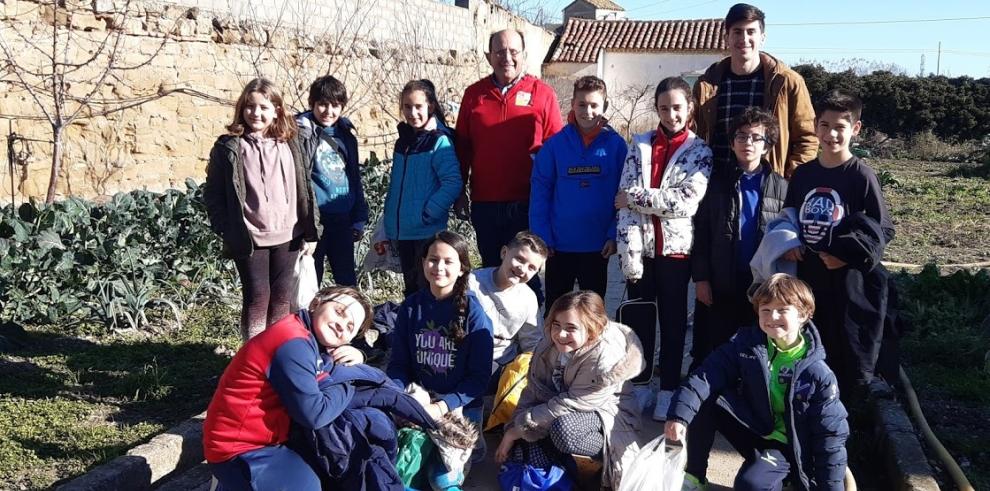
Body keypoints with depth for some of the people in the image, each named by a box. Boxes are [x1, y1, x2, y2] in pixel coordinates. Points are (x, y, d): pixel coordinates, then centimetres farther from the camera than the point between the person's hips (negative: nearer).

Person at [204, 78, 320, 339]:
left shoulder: (290, 145, 6)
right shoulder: (228, 148, -3)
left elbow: (305, 189, 8)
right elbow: (213, 194, -2)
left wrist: (310, 232, 4)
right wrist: (227, 232, -9)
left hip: (287, 235, 3)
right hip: (250, 238, -3)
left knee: (281, 297, 10)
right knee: (257, 296, 0)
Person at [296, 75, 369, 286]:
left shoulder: (345, 133, 11)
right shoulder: (302, 132, -7)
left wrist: (359, 218, 13)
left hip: (342, 219, 5)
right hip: (314, 218, -5)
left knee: (347, 279, 12)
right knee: (311, 280, 4)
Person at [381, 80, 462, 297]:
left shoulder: (440, 142, -11)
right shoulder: (403, 141, 12)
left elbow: (453, 183, -20)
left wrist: (427, 214, -19)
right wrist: (389, 227, 15)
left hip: (427, 232, -7)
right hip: (402, 232, 7)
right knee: (411, 286, 16)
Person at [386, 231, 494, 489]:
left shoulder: (473, 311, -10)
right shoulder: (411, 306, 1)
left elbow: (479, 376, -10)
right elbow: (398, 363, 3)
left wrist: (442, 406, -22)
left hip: (460, 405, -3)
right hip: (417, 401, 3)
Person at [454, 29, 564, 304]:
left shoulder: (542, 94, -1)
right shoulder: (474, 94, 7)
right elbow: (462, 147, 10)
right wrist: (459, 193, 8)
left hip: (527, 203, -3)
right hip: (484, 204, 3)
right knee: (491, 269, 14)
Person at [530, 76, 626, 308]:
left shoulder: (616, 144, -4)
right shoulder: (554, 144, -4)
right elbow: (540, 193, -4)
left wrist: (614, 235, -9)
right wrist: (541, 237, -9)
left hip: (598, 246, 0)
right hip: (559, 245, 0)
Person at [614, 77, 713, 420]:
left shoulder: (700, 151, -1)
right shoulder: (640, 145, 4)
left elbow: (688, 202, -14)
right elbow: (625, 202, -3)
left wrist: (636, 196, -13)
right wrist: (630, 255, -12)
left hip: (676, 248, -2)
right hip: (640, 247, 2)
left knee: (673, 320, 8)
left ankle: (668, 389, 18)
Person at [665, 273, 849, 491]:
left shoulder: (818, 374, -16)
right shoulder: (745, 344, -9)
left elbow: (831, 434, -11)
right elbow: (708, 375, -21)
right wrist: (680, 414, -36)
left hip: (785, 443, -4)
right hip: (749, 430, 4)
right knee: (705, 402, -20)